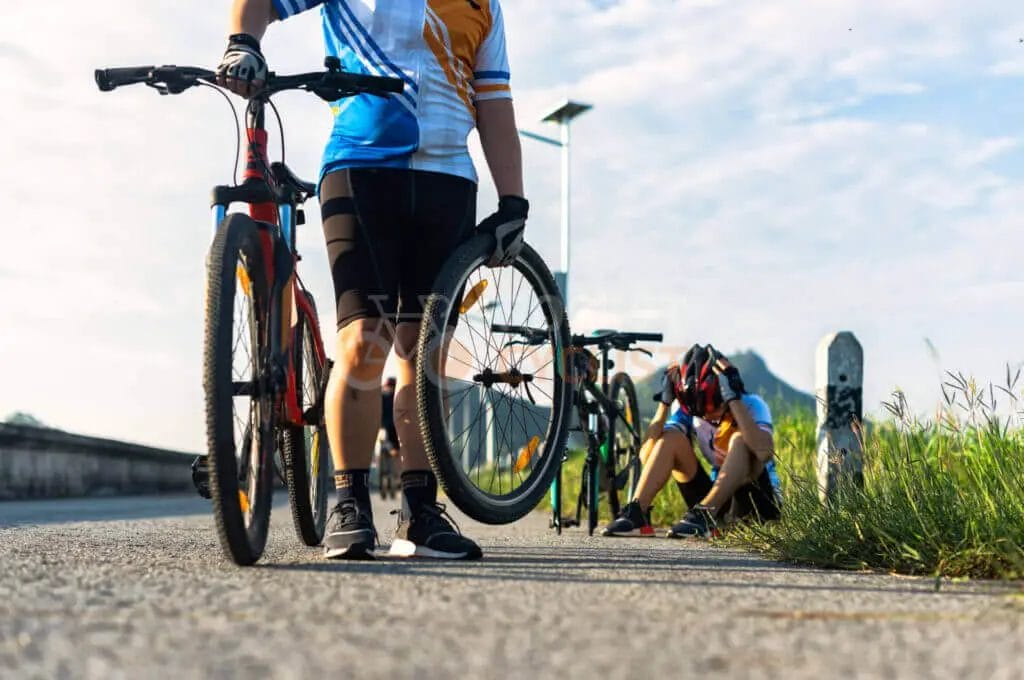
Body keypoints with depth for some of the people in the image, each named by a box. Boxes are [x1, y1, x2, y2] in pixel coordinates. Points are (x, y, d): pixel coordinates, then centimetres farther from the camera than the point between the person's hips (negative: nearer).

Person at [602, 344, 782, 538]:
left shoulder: (751, 405, -16)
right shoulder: (689, 411, -5)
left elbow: (764, 452, -39)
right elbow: (648, 455, -16)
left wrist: (733, 399, -39)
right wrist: (664, 402, -22)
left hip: (760, 501, -4)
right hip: (718, 500, 4)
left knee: (740, 438, -30)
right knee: (671, 438, -13)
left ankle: (704, 515, -40)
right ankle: (636, 514, -25)